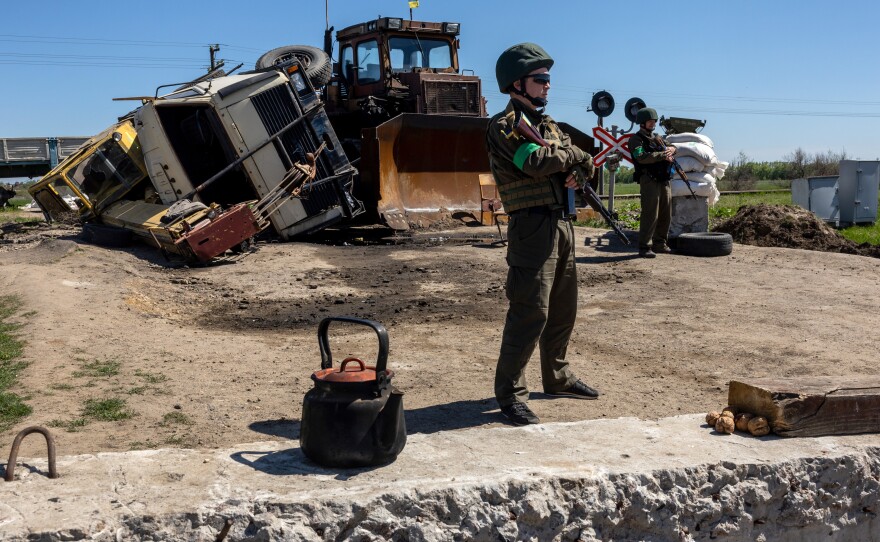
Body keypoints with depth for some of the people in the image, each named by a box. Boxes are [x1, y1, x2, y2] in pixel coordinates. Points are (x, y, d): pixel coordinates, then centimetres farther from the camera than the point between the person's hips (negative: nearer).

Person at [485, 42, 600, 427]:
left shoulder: (547, 123, 18)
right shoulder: (504, 126, -8)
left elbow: (576, 161, 15)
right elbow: (536, 161, -23)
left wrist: (573, 173, -8)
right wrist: (573, 155, -6)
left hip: (562, 223, 9)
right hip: (532, 226, -9)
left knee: (563, 308, 16)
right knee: (530, 310, -11)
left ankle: (557, 377, 30)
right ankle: (509, 393, -3)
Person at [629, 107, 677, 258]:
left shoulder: (657, 138, 24)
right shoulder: (636, 139, -1)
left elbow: (669, 154, 23)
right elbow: (642, 157, -17)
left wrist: (671, 149, -1)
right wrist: (662, 155, -15)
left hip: (664, 181, 8)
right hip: (649, 180, -8)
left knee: (666, 215, 10)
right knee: (650, 215, -13)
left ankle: (660, 244, 20)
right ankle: (645, 247, -11)